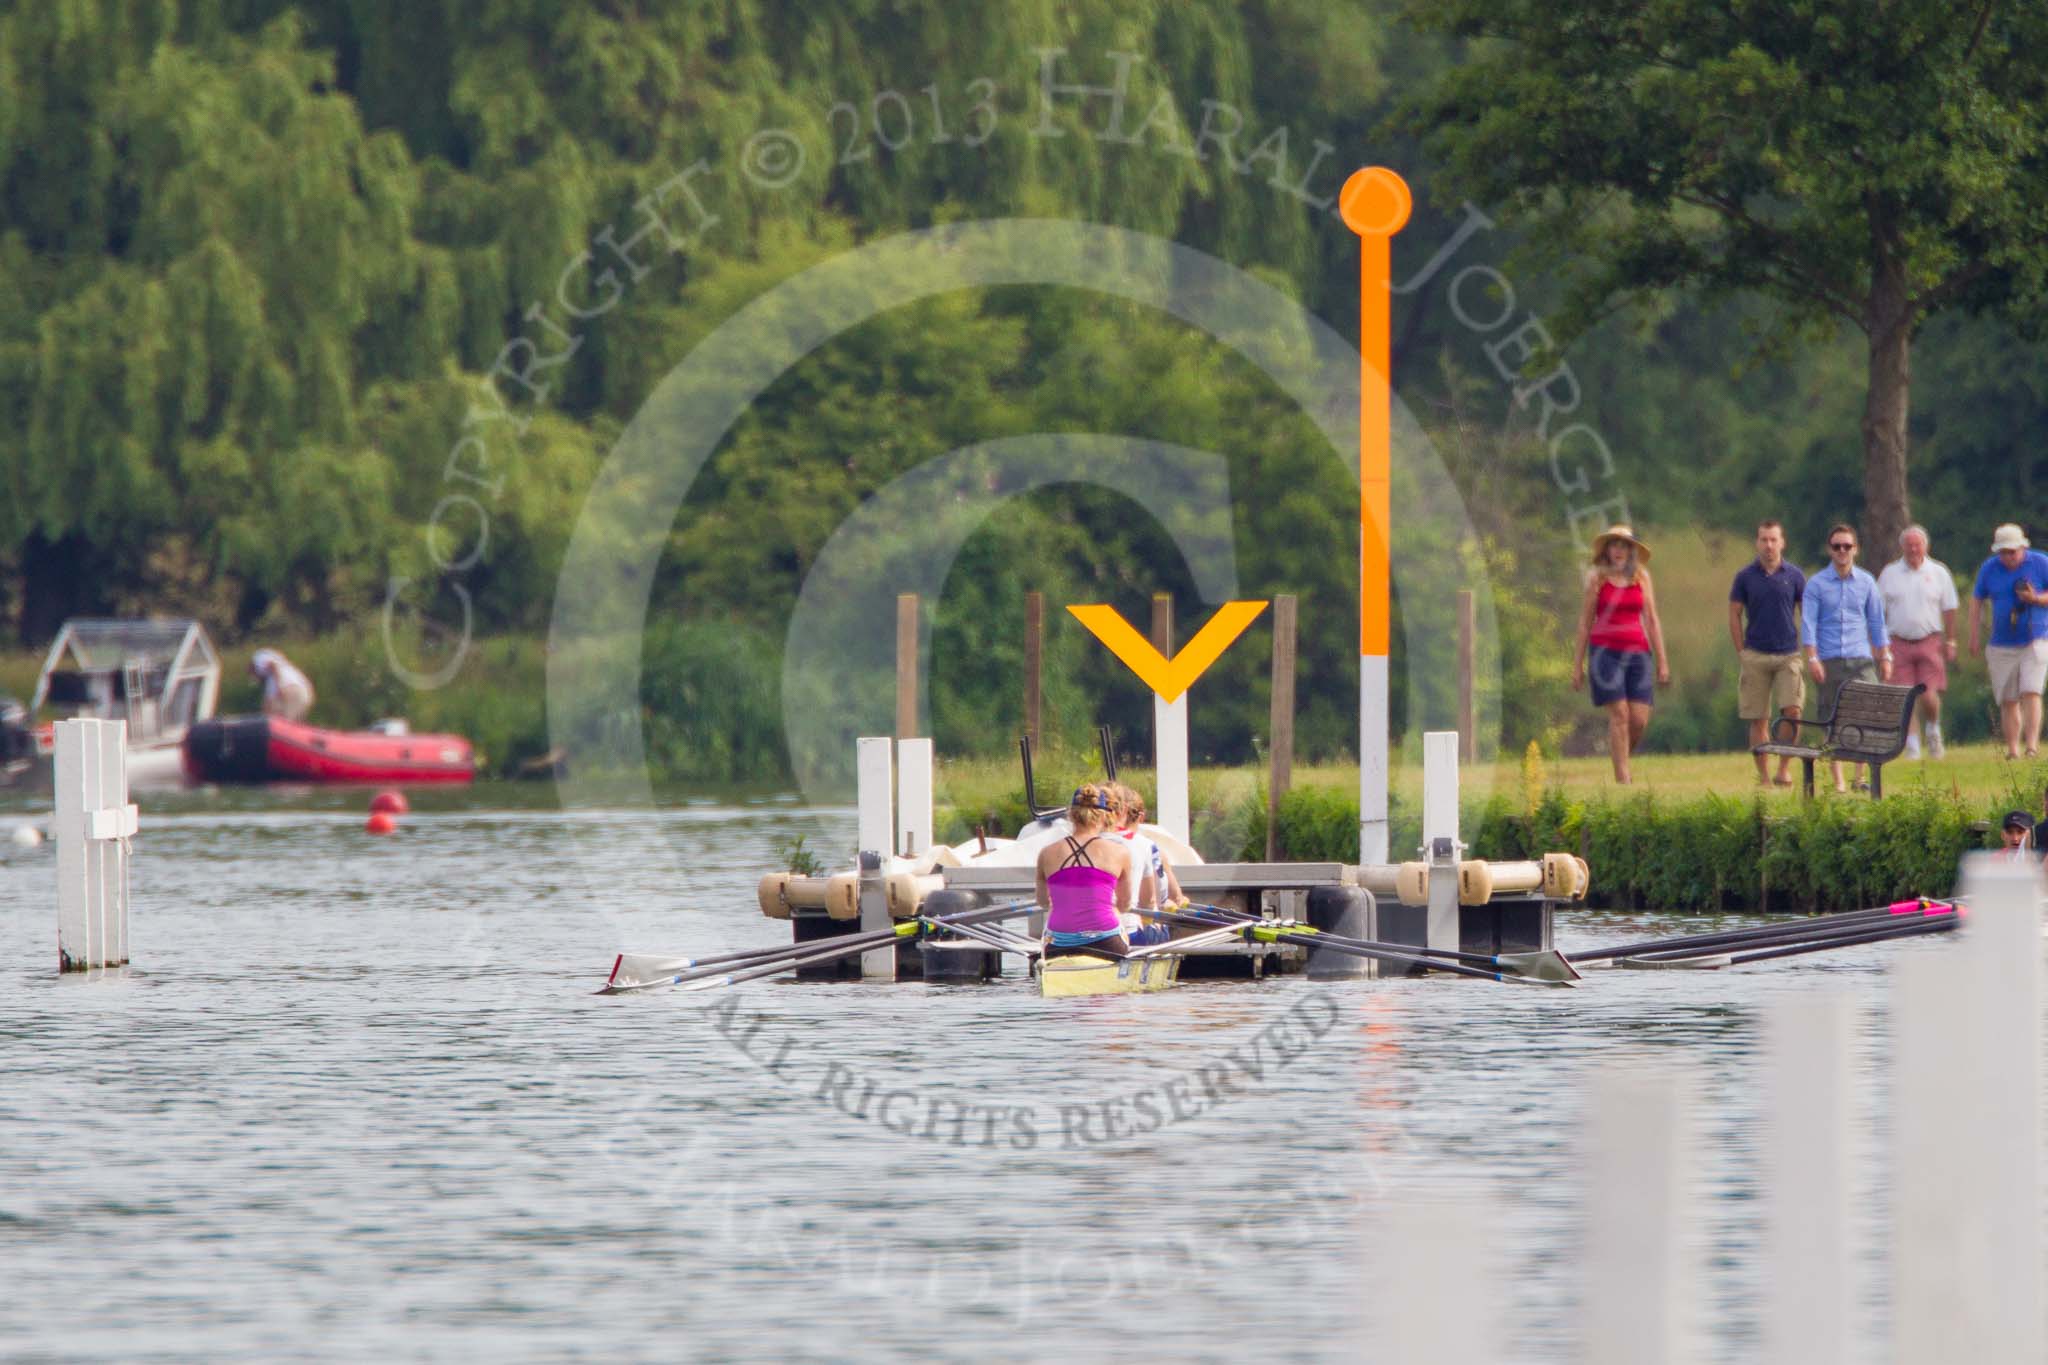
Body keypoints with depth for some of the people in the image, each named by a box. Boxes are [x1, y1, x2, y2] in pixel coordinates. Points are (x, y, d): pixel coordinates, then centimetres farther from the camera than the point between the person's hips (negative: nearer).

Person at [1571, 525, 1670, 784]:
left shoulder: (1641, 577, 10)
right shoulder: (1596, 578, 5)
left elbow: (1651, 620, 11)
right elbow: (1584, 622, 7)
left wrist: (1662, 660, 7)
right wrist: (1578, 663, 5)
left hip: (1637, 652, 2)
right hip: (1606, 651, -2)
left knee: (1640, 719, -5)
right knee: (1619, 714, -11)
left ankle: (1623, 758, 23)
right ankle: (1622, 778, -9)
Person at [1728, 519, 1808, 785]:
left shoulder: (1794, 575, 3)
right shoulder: (1746, 576, 3)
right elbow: (1734, 615, 7)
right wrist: (1741, 652, 1)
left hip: (1789, 654, 0)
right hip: (1756, 655, 0)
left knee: (1792, 711, -14)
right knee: (1758, 719, 2)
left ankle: (1784, 768, -2)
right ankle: (1763, 776, 8)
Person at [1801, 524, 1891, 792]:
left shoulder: (1866, 582, 11)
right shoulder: (1816, 584, 4)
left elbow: (1877, 622, 15)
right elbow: (1808, 623, -1)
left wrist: (1885, 657, 9)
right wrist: (1812, 658, -13)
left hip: (1861, 659, 1)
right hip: (1829, 660, -1)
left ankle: (1860, 777, -3)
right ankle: (1837, 781, 3)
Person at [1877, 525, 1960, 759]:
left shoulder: (1938, 573, 6)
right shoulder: (1889, 574, 7)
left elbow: (1949, 610, 9)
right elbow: (1879, 612, 9)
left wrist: (1950, 642, 4)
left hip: (1929, 641, -1)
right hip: (1899, 641, 1)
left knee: (1929, 695, -9)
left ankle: (1933, 731, 19)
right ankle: (1911, 743, 5)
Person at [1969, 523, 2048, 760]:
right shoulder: (1989, 568, 4)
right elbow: (1977, 601, 14)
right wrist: (1975, 636, 10)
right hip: (2002, 646, 2)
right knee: (2008, 701, 1)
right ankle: (2012, 749, 8)